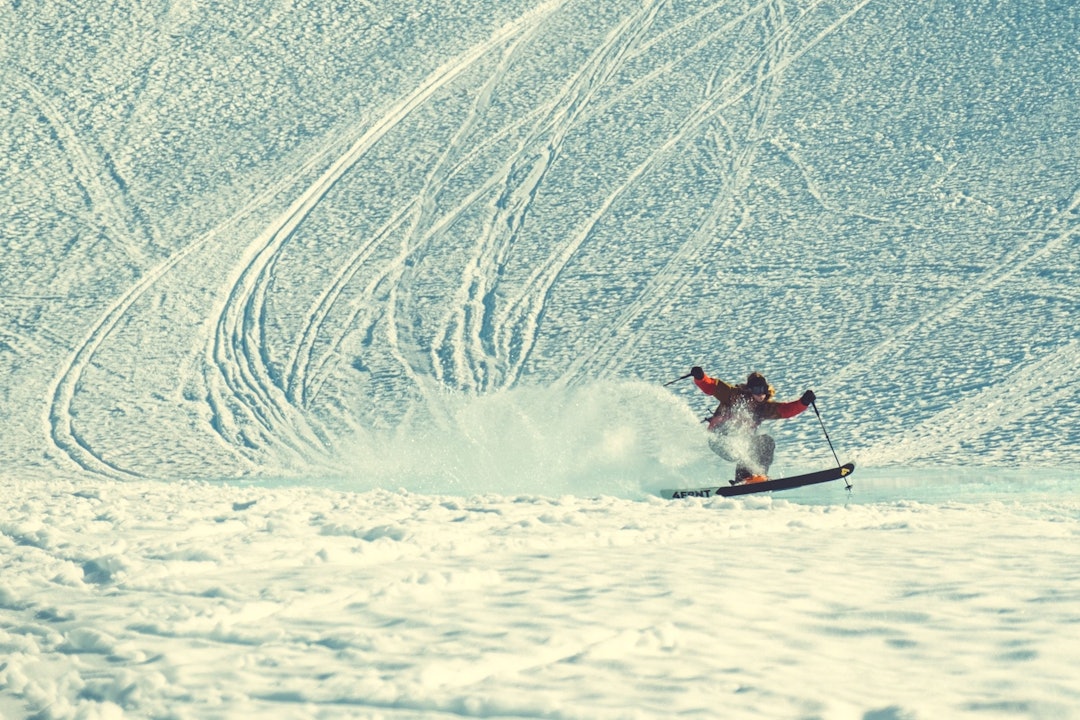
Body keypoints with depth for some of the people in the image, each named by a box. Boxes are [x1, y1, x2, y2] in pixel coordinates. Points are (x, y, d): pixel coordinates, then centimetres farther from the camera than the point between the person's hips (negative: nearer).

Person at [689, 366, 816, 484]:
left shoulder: (765, 406, 0)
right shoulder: (734, 395, -15)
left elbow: (786, 409, -8)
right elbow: (710, 386, -18)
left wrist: (804, 402, -22)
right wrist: (700, 377, -36)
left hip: (741, 442, 7)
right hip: (719, 439, -7)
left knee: (767, 442, -3)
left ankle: (760, 474, -9)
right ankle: (743, 477, -34)